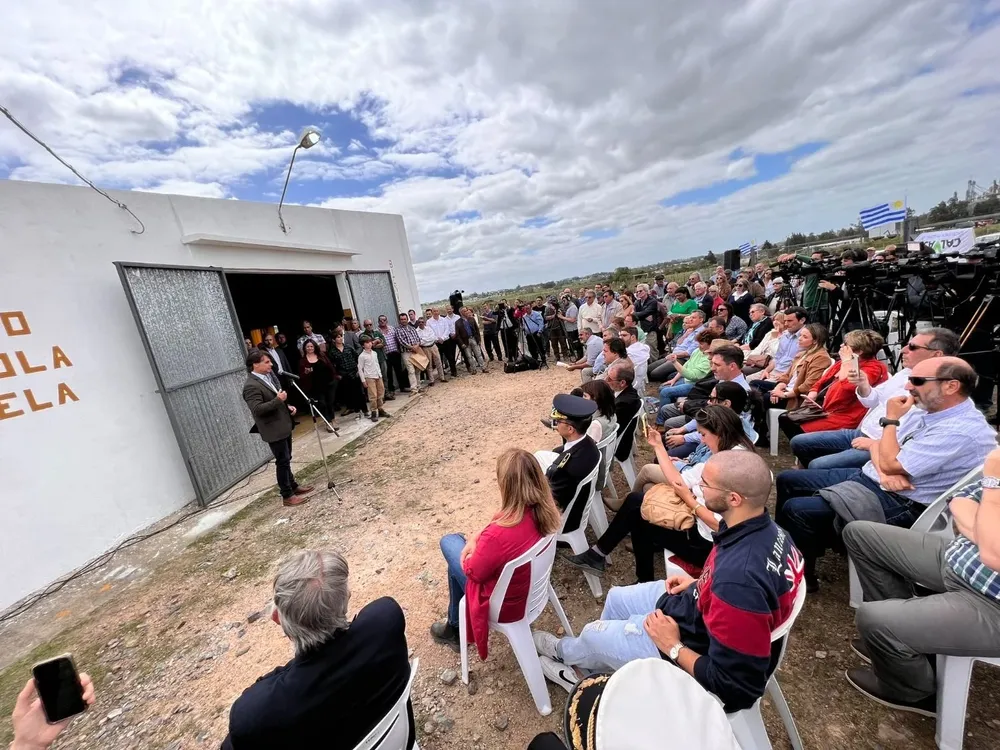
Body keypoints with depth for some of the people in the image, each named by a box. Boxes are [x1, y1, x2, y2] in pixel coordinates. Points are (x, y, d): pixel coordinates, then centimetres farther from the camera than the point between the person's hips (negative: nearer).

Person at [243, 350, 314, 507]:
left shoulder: (269, 375, 7)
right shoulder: (251, 386, -21)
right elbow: (257, 409, -28)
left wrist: (287, 405, 6)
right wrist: (278, 400, -28)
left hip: (284, 425, 9)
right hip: (274, 429, -9)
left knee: (287, 459, 20)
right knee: (282, 461, 0)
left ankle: (293, 485, 33)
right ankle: (287, 496, 11)